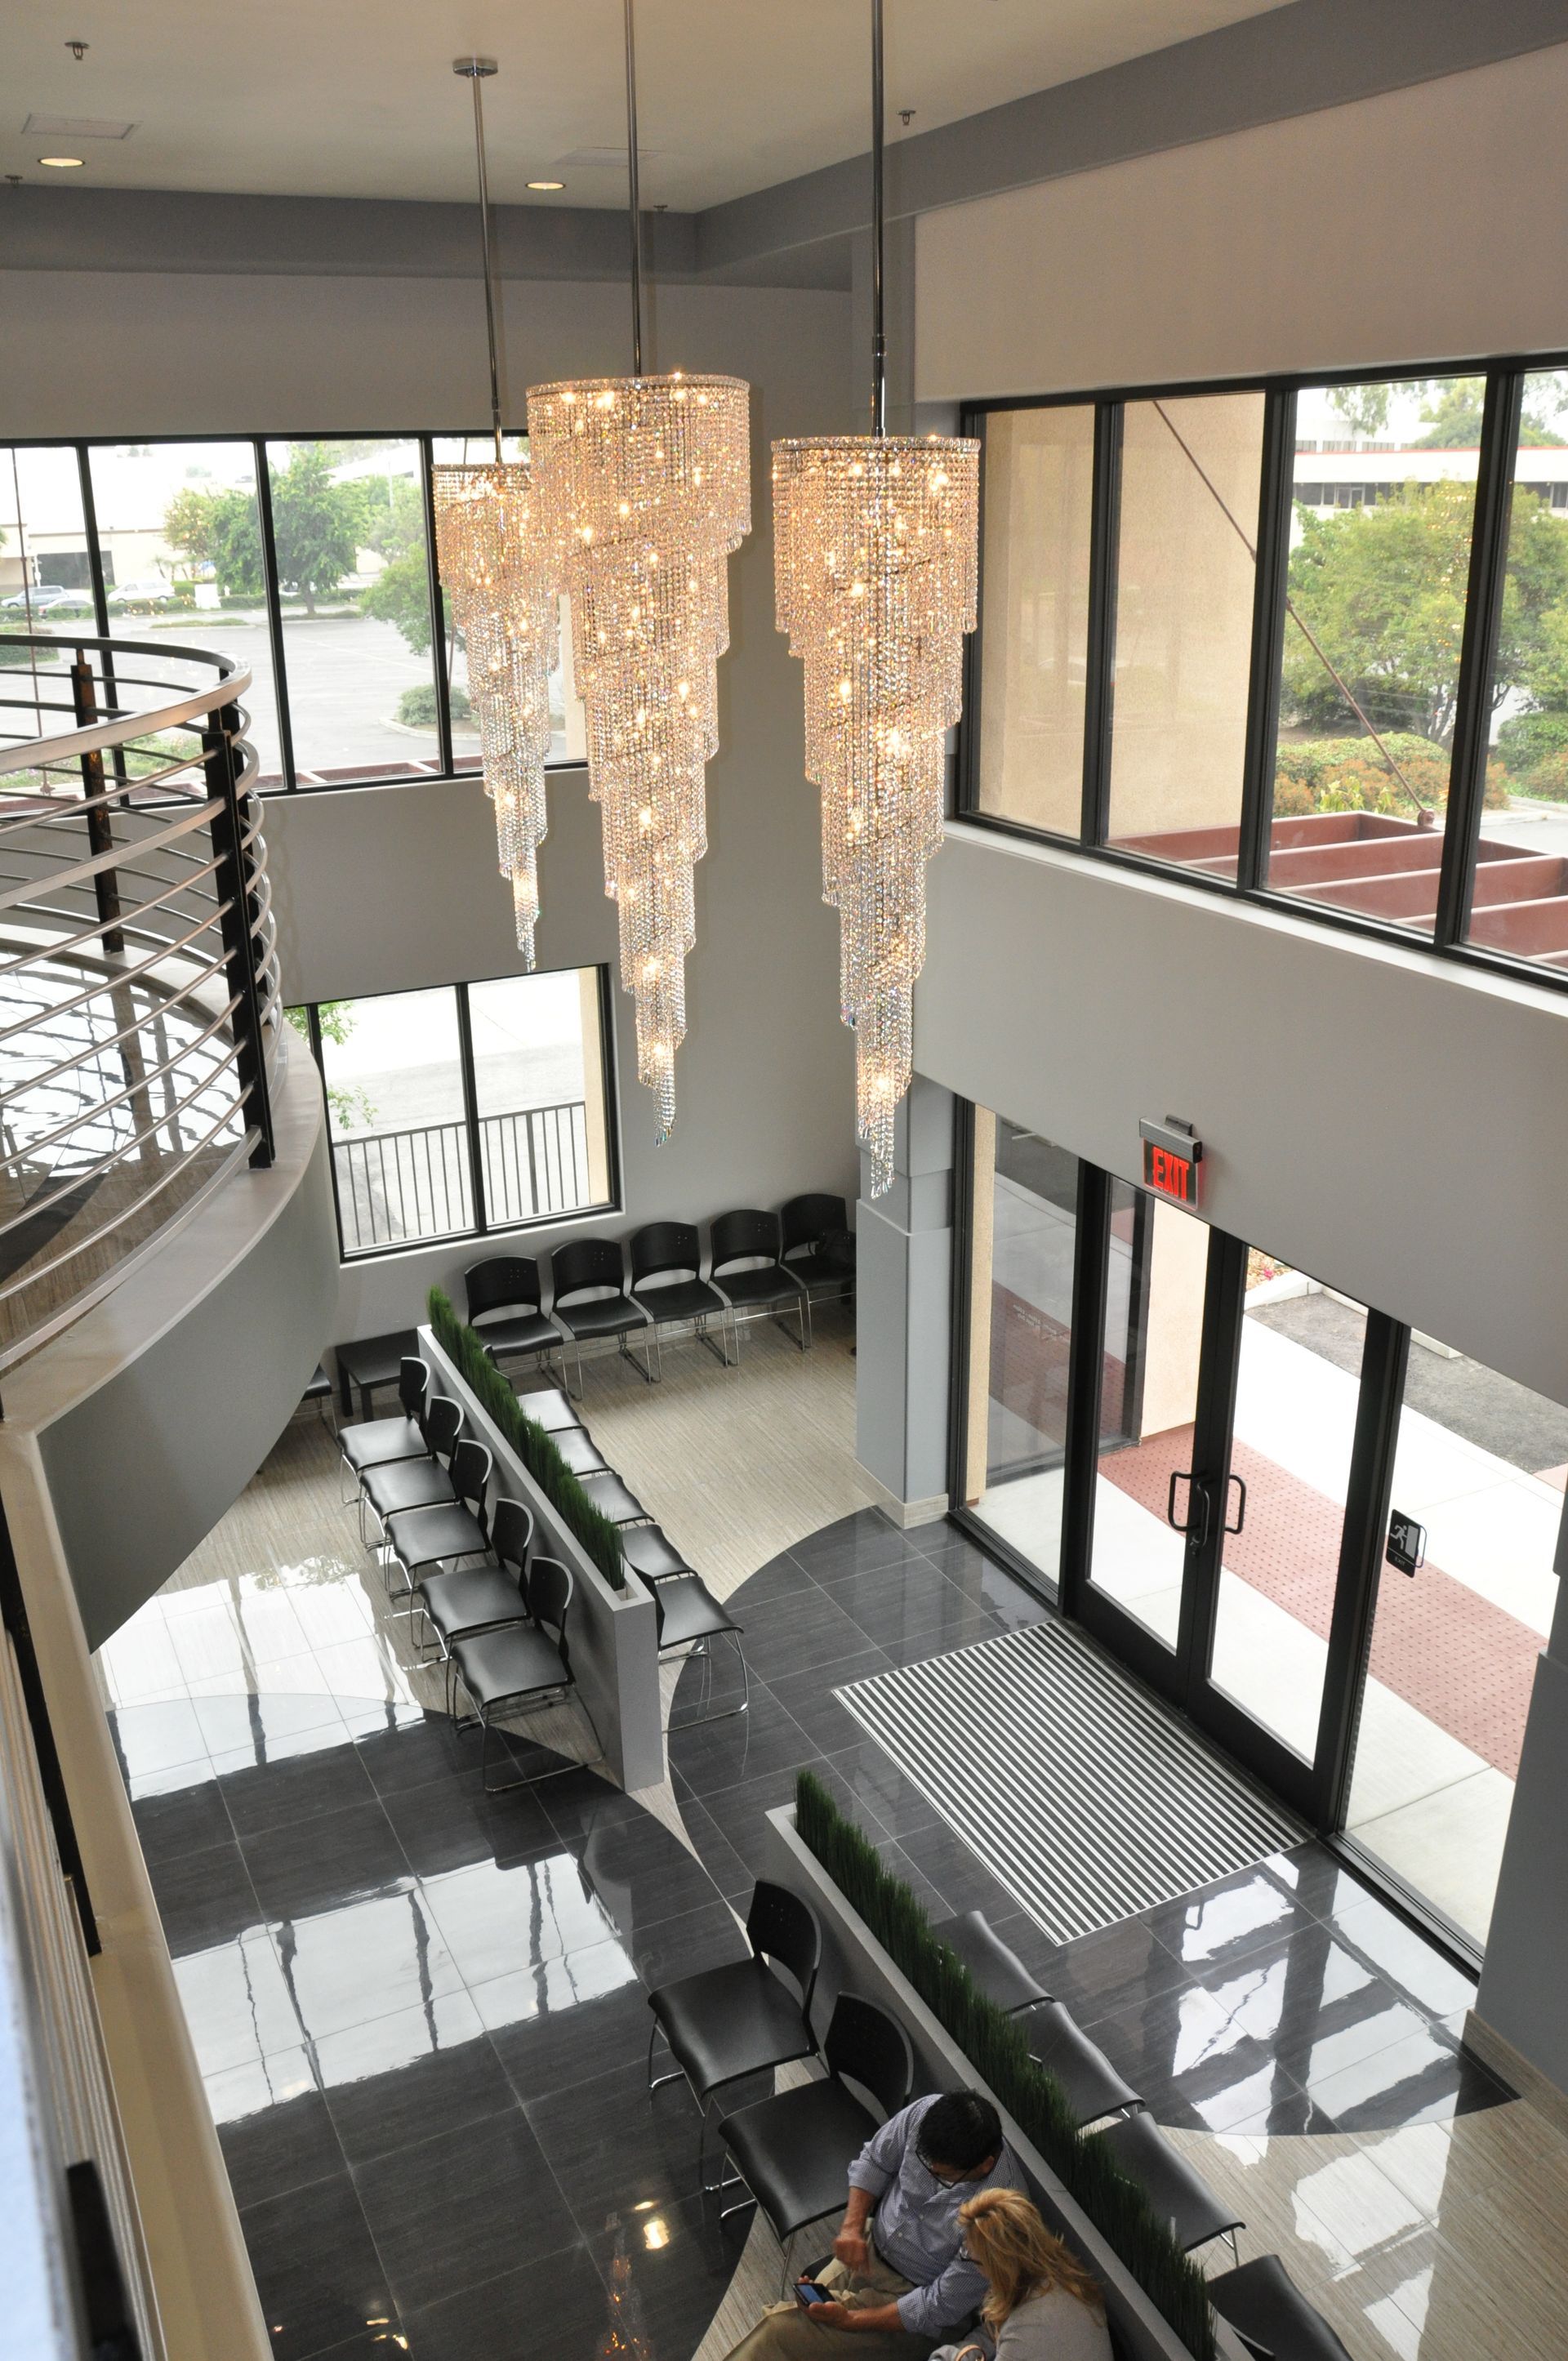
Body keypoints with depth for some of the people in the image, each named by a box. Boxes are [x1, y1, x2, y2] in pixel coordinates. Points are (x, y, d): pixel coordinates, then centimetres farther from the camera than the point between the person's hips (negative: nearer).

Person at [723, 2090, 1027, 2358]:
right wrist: (852, 2226, -15)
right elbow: (873, 2161, 0)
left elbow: (942, 2308, -23)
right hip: (872, 2246, 5)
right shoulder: (927, 2113, -21)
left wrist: (851, 2320, -23)